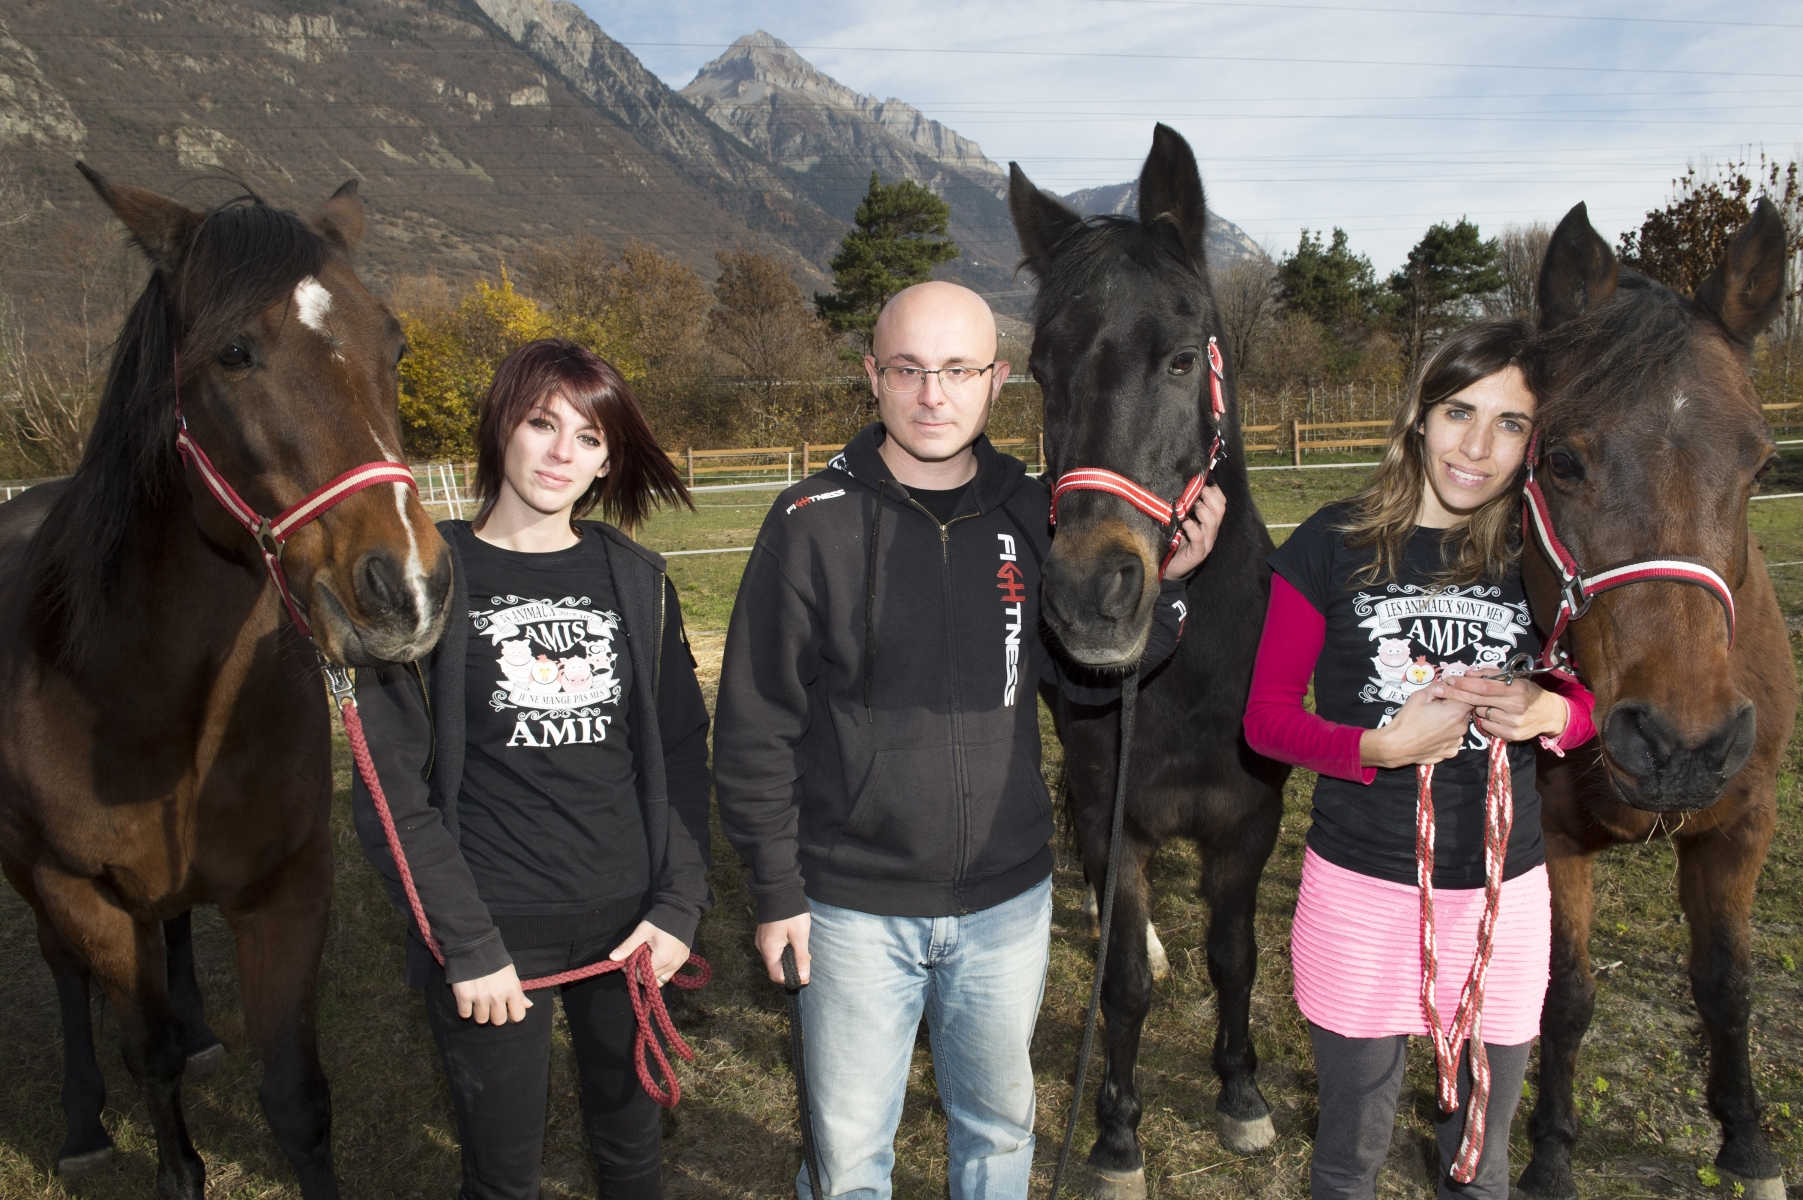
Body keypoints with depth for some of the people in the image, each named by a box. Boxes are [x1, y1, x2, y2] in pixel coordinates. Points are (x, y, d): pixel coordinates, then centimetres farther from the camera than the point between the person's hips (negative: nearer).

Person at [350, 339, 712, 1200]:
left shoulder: (635, 579, 3)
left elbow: (680, 751, 5)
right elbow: (395, 790, -8)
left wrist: (680, 903, -4)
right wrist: (467, 947, -11)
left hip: (626, 923, 3)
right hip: (494, 936, -3)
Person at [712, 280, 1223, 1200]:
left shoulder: (1034, 518, -3)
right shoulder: (812, 525, -12)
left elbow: (1091, 681, 2)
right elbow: (755, 724, -8)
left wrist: (1162, 583, -12)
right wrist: (776, 890, -7)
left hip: (1008, 898, 3)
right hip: (855, 907, -2)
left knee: (999, 1124, 24)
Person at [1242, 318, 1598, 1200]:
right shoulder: (1333, 546, -9)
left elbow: (1589, 700, 10)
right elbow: (1266, 717, -6)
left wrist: (1547, 711, -13)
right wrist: (1385, 745, -22)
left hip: (1504, 894, 2)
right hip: (1358, 892, -2)